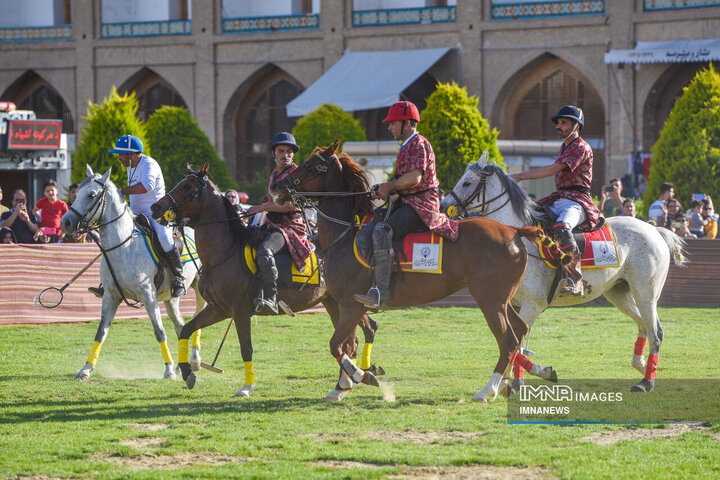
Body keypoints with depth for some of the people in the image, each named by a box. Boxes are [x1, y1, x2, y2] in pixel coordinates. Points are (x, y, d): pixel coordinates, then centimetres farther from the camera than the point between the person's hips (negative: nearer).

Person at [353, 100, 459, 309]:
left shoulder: (419, 144, -10)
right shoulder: (406, 147, 22)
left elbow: (414, 178, -22)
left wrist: (389, 187, -10)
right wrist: (383, 190, 5)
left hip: (421, 205, -11)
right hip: (406, 204, 11)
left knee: (382, 231, -30)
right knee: (366, 233, 3)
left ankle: (381, 293, -35)